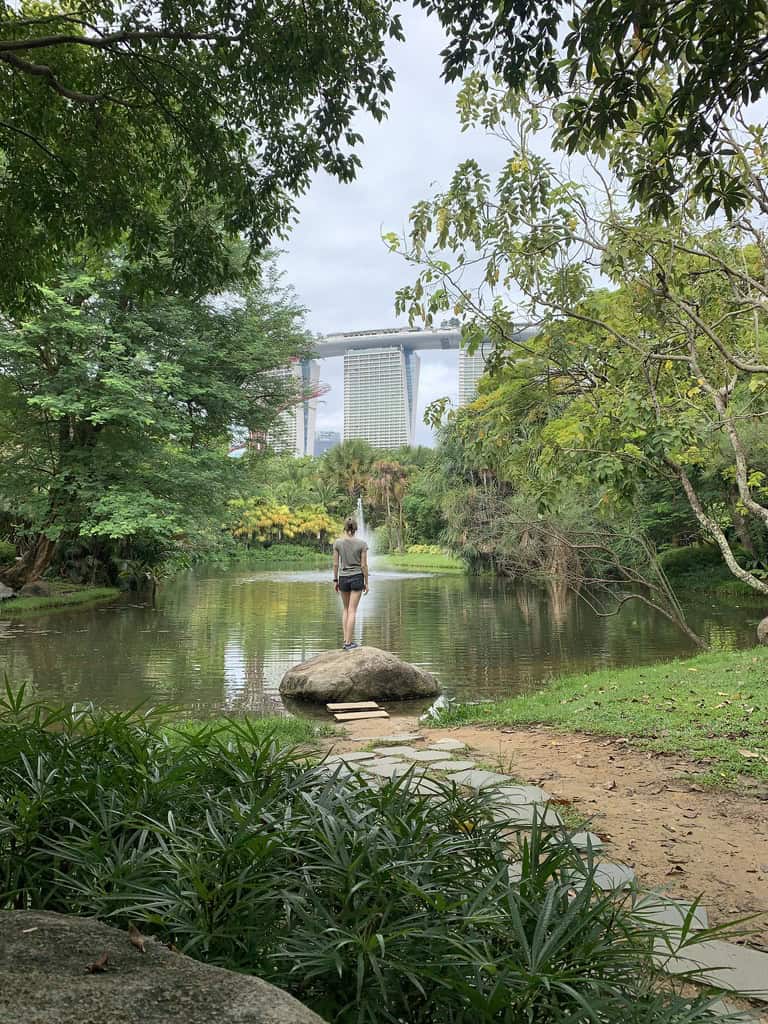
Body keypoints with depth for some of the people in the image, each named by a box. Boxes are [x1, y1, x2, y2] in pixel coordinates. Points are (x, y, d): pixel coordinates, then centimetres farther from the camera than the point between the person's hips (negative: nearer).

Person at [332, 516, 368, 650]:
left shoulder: (338, 543, -4)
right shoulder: (362, 544, -8)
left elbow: (336, 564, -1)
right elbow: (364, 565, -6)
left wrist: (335, 580, 9)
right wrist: (366, 583, 3)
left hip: (343, 578, 2)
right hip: (357, 577, -2)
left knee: (346, 609, 18)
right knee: (352, 611, 2)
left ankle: (346, 639, 13)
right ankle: (348, 642, 2)